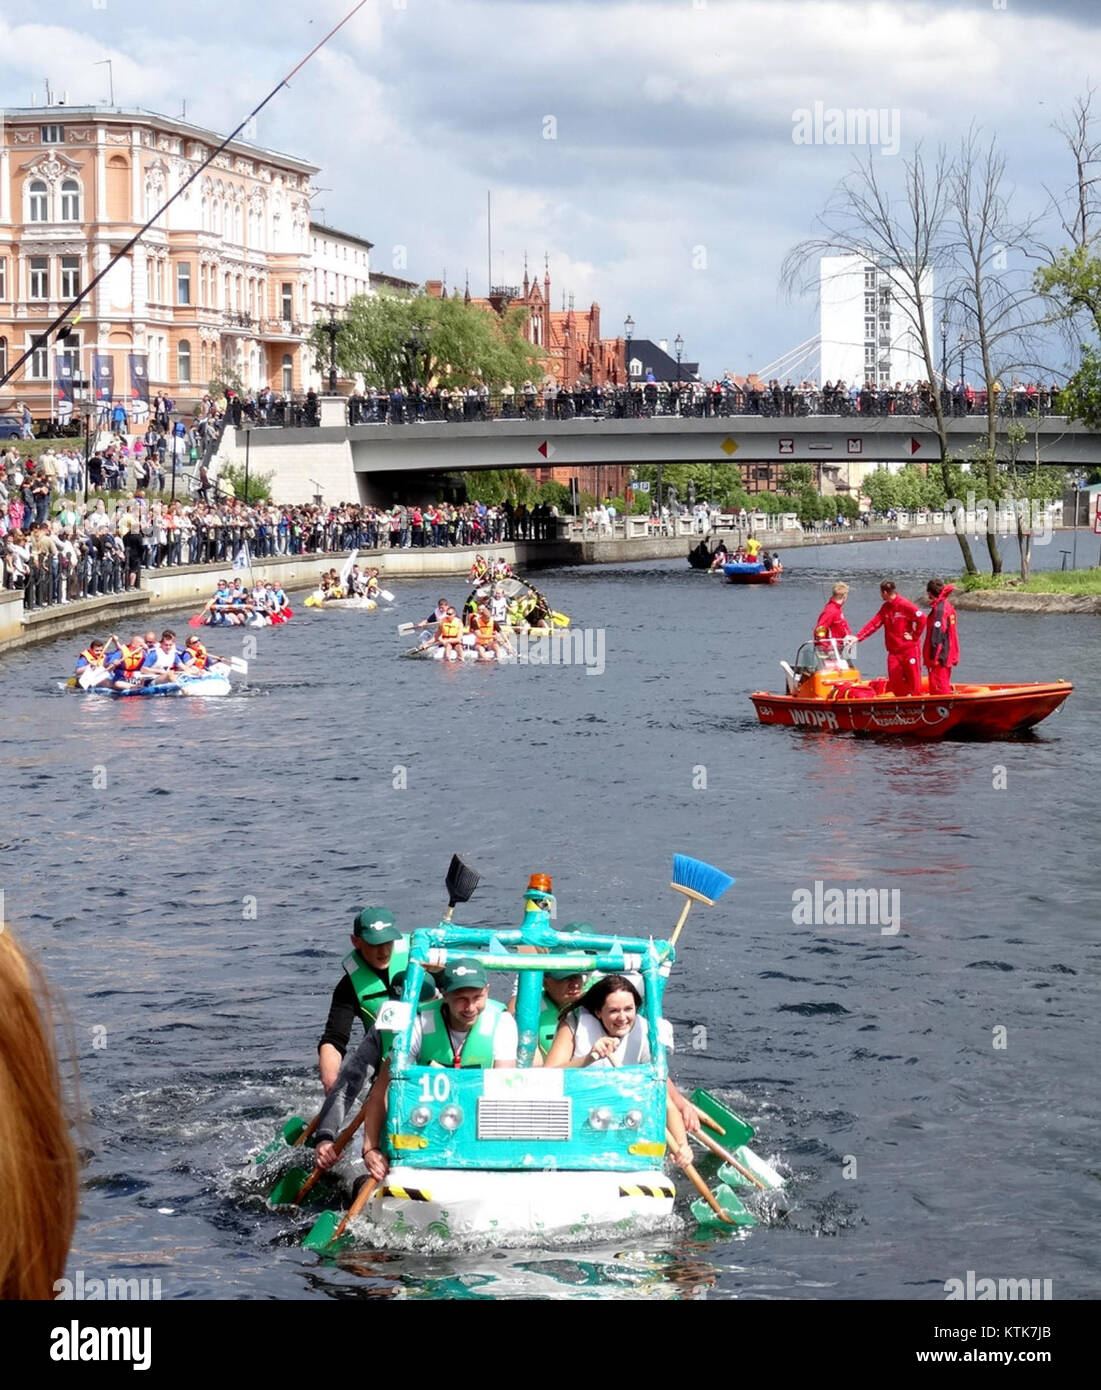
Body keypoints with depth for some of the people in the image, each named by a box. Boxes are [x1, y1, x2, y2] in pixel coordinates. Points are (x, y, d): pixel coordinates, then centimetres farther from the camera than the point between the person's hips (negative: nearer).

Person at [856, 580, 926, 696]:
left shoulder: (905, 605, -14)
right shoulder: (885, 607, 9)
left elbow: (921, 619, -21)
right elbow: (874, 624, 5)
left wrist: (914, 636, -14)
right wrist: (858, 637, -4)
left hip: (909, 649, -7)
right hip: (893, 651, 7)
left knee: (914, 679, -1)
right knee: (894, 682, 5)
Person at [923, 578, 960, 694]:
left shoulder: (939, 609, -18)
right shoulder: (947, 606, 13)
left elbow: (937, 634, -22)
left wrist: (934, 657, -21)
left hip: (939, 657, -10)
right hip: (947, 656, 10)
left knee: (939, 688, -6)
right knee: (944, 685, 17)